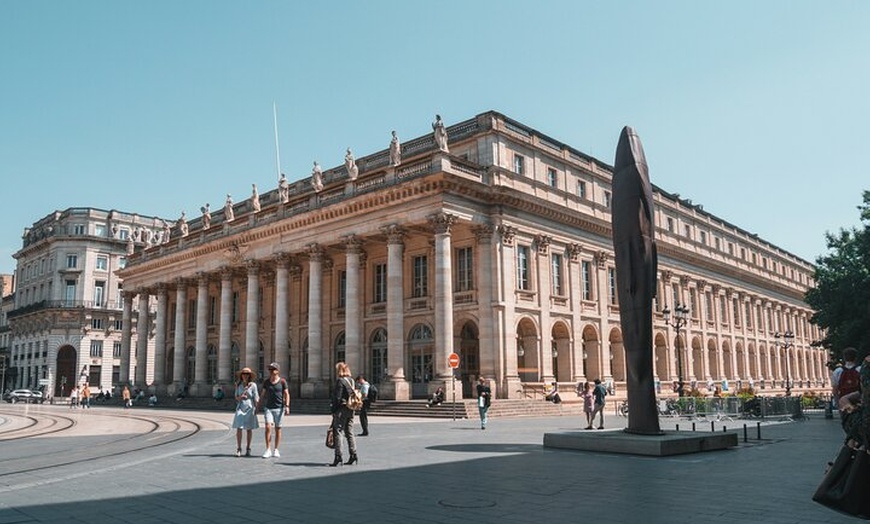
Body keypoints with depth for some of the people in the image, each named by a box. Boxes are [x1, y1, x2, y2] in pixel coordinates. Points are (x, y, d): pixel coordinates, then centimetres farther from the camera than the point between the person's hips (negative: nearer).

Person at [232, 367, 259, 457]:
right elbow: (236, 397, 10)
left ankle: (248, 449, 15)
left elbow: (256, 398, -3)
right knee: (239, 428, -8)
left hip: (250, 408, -2)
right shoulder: (238, 385, 4)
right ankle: (238, 449, -1)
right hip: (240, 408, 2)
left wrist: (256, 409, -8)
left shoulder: (253, 385, -6)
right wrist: (240, 397, -13)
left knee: (249, 429, 5)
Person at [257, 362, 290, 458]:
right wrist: (258, 407, 13)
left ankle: (276, 450, 14)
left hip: (279, 408, -2)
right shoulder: (266, 382, 6)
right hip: (268, 407, 2)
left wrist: (287, 406, -12)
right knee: (268, 427, -12)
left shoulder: (282, 381, -2)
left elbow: (287, 394, -2)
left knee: (278, 429, 4)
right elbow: (263, 395, 14)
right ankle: (268, 450, -6)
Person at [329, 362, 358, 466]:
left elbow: (337, 398, -16)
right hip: (350, 410, 8)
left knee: (338, 432, -4)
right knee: (349, 433, 14)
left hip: (341, 410, -8)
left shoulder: (340, 381, -13)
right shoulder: (351, 381, 11)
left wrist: (333, 410, -10)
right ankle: (353, 455, 14)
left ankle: (338, 457, -6)